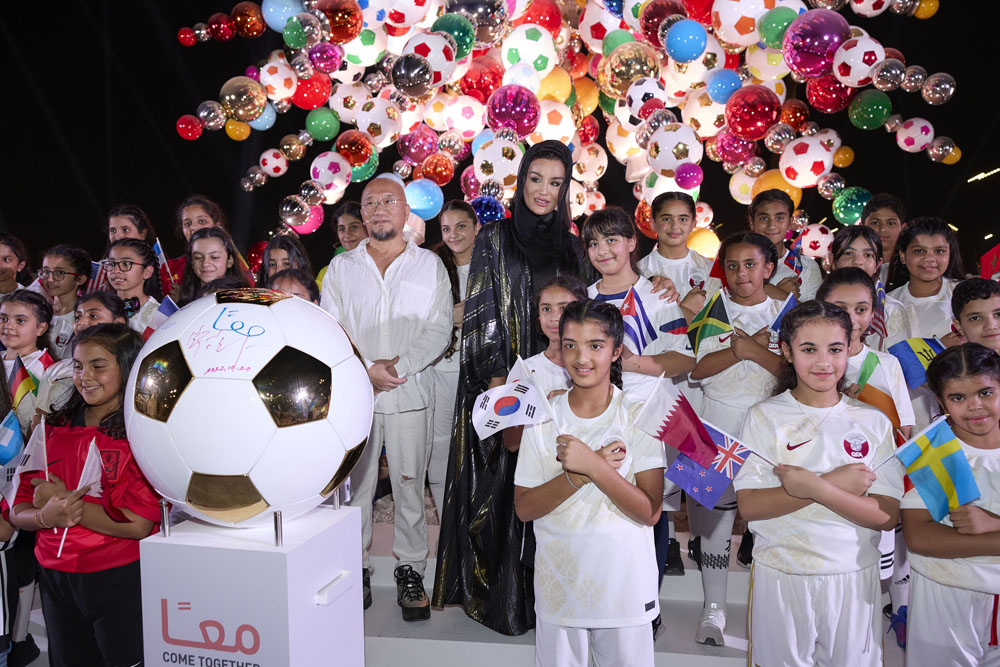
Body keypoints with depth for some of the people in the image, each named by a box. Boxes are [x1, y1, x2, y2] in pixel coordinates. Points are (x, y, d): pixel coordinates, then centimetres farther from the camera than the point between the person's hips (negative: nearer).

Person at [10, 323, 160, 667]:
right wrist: (47, 516, -14)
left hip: (119, 579, -5)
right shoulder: (54, 429, 6)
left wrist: (63, 500, -13)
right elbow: (18, 512, 7)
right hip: (54, 577, 5)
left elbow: (138, 525, -19)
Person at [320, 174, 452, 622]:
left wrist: (400, 363, -14)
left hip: (410, 391, -1)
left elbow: (439, 329, -1)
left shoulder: (430, 265, 8)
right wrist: (366, 369, -11)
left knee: (409, 483, 3)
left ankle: (410, 571, 17)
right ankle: (356, 567, 20)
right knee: (354, 483, 5)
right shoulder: (341, 267, 10)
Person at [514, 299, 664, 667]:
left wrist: (593, 466, -25)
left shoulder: (639, 416, -9)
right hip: (558, 584, 2)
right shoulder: (543, 416, -3)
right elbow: (524, 508, -5)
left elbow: (649, 512, -14)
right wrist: (577, 475, -20)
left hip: (624, 586, -1)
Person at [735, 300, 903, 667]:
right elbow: (749, 506, -13)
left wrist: (815, 487, -22)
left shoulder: (874, 422, 0)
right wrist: (835, 482, -19)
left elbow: (888, 515, -8)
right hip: (780, 577, -1)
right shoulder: (764, 417, -4)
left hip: (854, 578, 1)